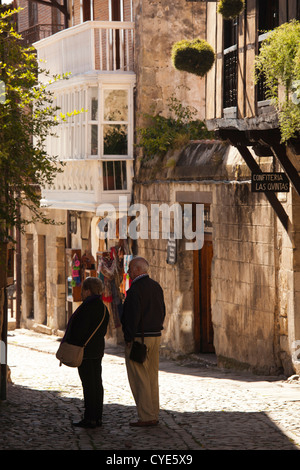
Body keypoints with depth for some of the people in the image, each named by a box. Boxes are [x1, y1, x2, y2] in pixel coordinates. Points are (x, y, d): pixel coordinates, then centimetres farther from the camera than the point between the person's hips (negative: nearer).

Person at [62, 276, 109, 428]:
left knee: (88, 384, -7)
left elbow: (80, 330, -21)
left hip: (85, 351, -9)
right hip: (98, 350, 9)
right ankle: (97, 417, 15)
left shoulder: (87, 307, -18)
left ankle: (90, 419, -6)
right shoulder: (103, 308, 11)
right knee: (97, 383, 11)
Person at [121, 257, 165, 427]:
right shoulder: (156, 286, 12)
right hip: (156, 336, 8)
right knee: (152, 377, 12)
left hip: (139, 337, -8)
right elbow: (162, 311, 16)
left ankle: (146, 417, -5)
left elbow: (134, 316, -20)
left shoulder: (135, 289, -15)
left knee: (139, 379, -4)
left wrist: (129, 338, -14)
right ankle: (154, 415, 14)